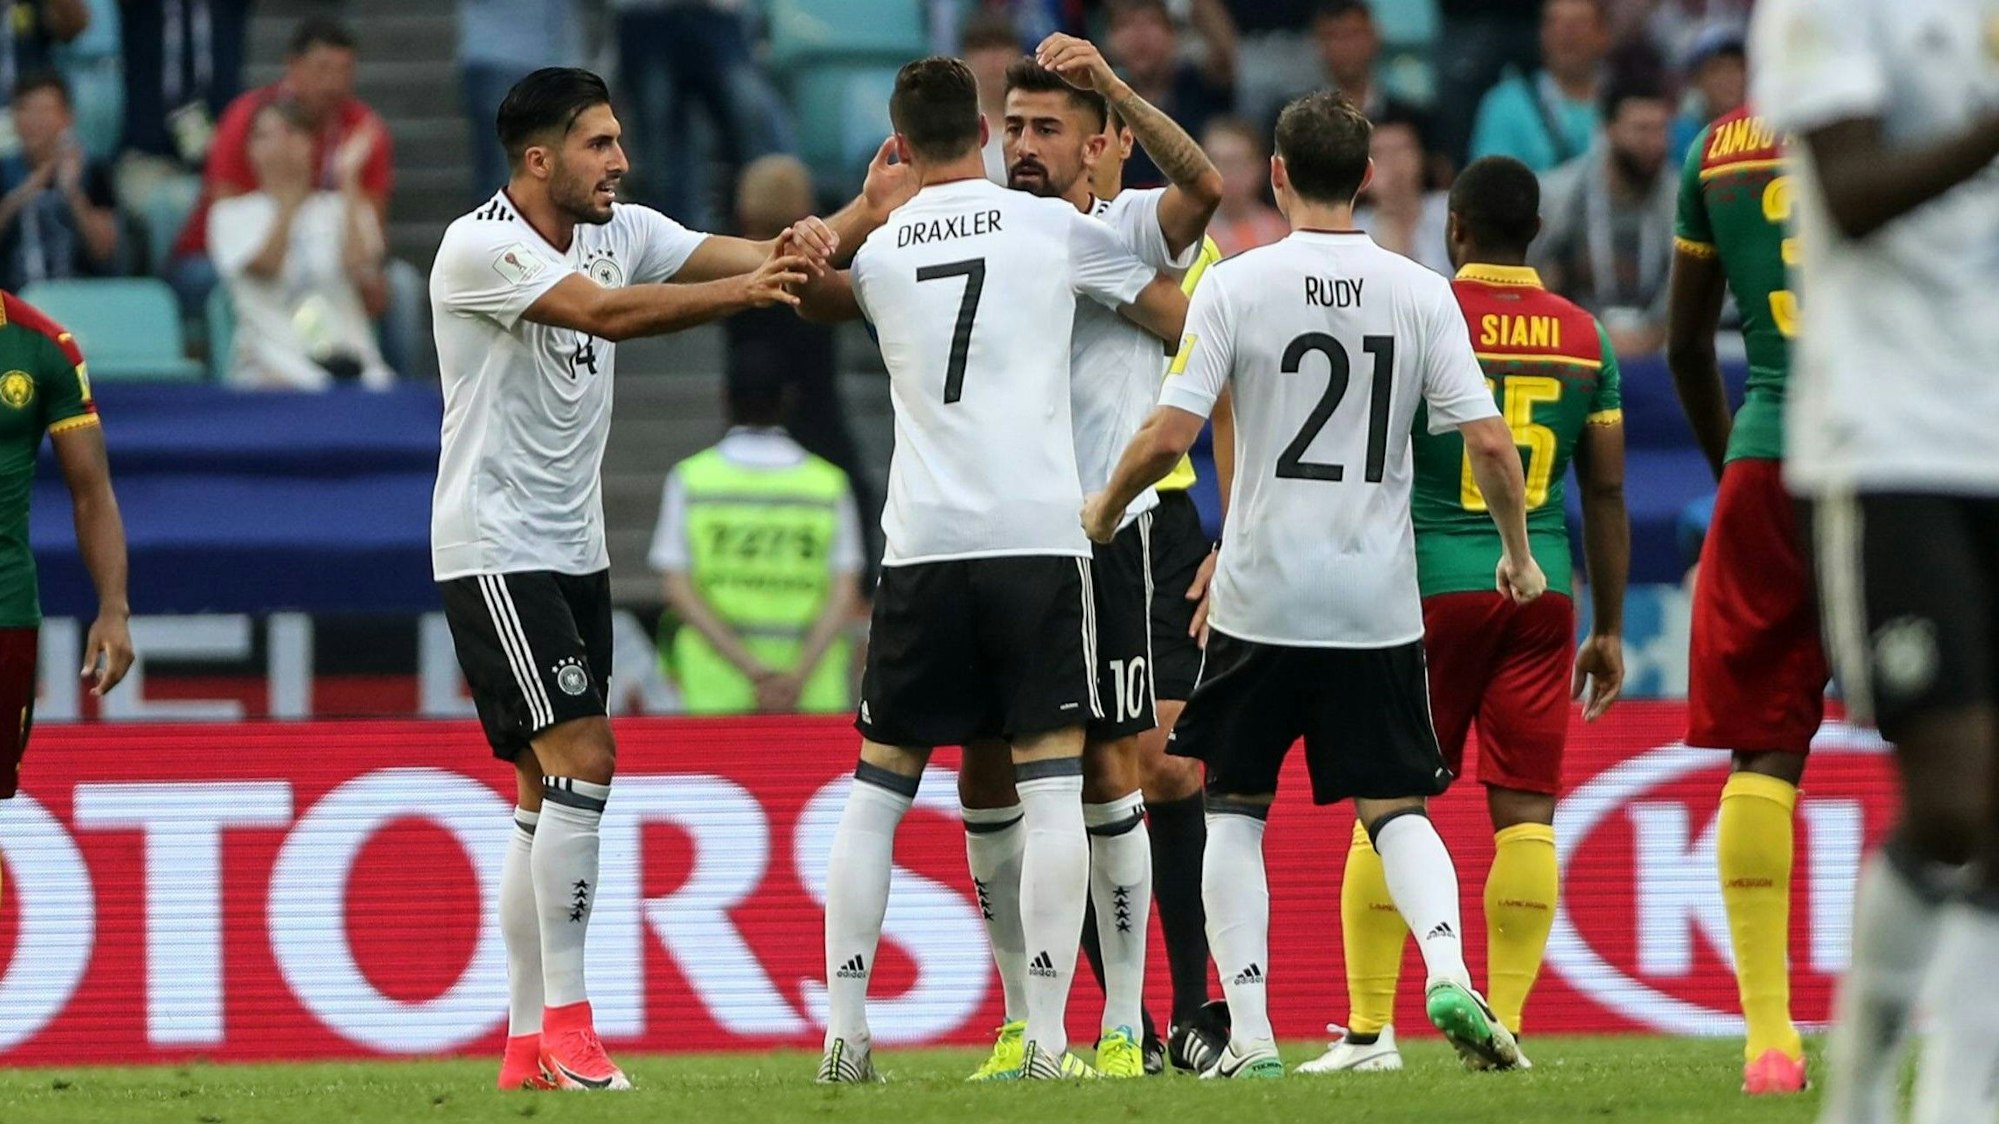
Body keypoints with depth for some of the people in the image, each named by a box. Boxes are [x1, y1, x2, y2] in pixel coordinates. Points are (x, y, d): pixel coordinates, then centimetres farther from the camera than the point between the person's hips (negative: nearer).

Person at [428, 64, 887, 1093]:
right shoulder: (479, 248, -17)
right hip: (495, 551, -8)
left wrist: (817, 237, -25)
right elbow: (608, 312, -31)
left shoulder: (621, 232, 6)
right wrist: (747, 289, -39)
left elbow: (758, 259, -3)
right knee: (581, 760, -17)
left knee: (550, 793, 8)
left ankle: (528, 1045, 12)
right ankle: (563, 1024, -14)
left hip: (574, 552, 8)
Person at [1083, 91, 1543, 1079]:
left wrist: (1104, 510, 10)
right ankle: (1449, 970, -19)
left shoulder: (1235, 286, -6)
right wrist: (1518, 552, 14)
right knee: (1394, 808, 8)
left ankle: (1249, 1031, 3)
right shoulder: (1421, 293, 0)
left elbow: (1168, 436, -10)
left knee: (1235, 808, 12)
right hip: (1379, 604, 2)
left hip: (1261, 599, -2)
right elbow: (1489, 443, -3)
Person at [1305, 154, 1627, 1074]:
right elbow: (1607, 491, 9)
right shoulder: (1584, 339, 7)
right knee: (1525, 812, 2)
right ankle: (1505, 1022, -3)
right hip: (1543, 587, 3)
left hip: (1434, 583, -3)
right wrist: (1609, 627, 15)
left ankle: (1369, 1027, 2)